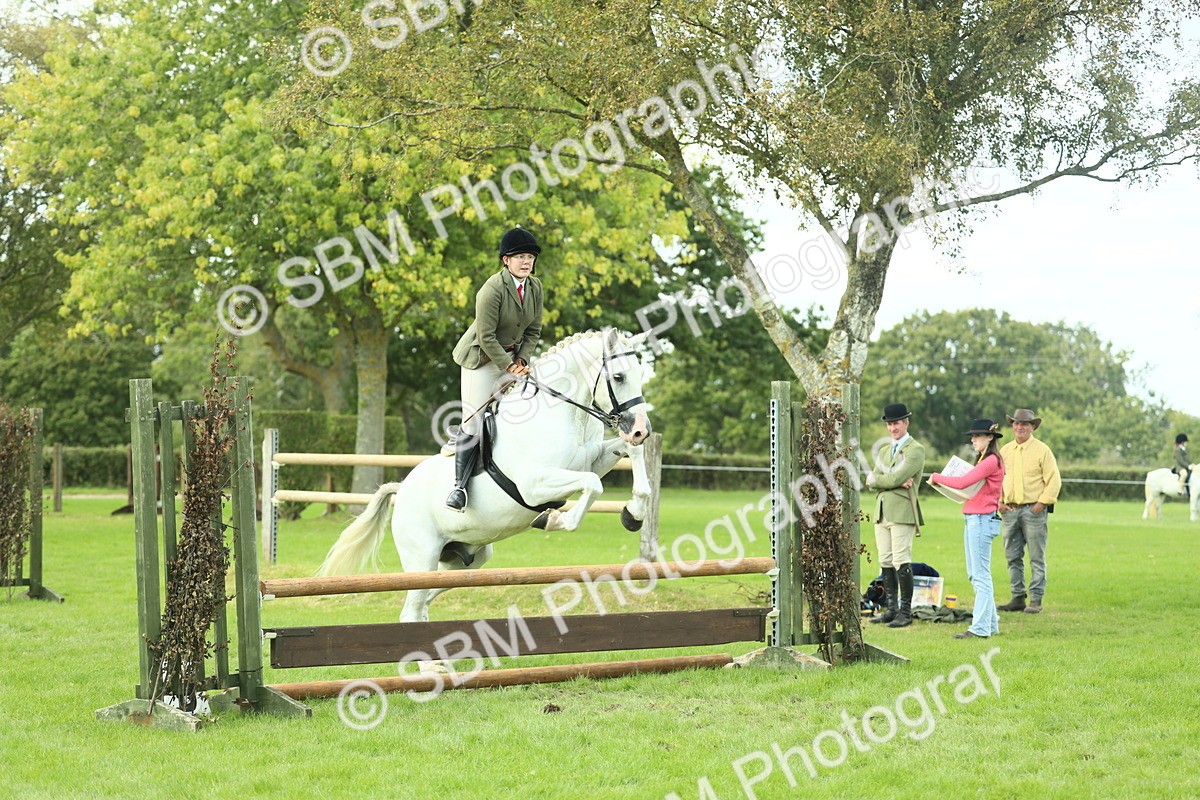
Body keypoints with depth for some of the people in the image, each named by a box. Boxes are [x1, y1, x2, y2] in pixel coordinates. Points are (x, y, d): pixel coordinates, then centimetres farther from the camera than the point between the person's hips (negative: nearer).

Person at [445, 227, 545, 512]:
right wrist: (508, 366, -22)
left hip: (513, 356, 7)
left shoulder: (535, 287, -3)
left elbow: (533, 330, 4)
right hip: (482, 358, -7)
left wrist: (522, 359, -9)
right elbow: (486, 336, -23)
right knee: (473, 422, -10)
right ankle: (459, 485, -4)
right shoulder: (492, 289, -24)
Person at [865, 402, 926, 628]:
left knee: (901, 563, -8)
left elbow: (895, 478, -15)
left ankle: (905, 612, -3)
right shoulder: (884, 451, 21)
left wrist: (876, 479, 1)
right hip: (882, 512, 7)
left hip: (902, 512, -7)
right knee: (886, 563, 7)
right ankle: (892, 609, 13)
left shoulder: (916, 450, -3)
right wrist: (897, 481, -8)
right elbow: (873, 480, 7)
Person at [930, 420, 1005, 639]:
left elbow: (962, 483, -21)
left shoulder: (991, 461, -14)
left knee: (981, 576, -8)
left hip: (982, 520, -10)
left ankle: (980, 628, -7)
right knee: (975, 575, 14)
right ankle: (991, 622, 20)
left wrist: (936, 477, -8)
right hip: (972, 520, 10)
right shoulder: (983, 460, 19)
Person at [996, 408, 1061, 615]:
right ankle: (1018, 598, 14)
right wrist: (999, 501, 5)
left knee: (1036, 558, -3)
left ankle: (1036, 600, 0)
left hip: (1033, 510, -5)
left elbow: (1054, 480, -4)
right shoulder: (1005, 450, 13)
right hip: (1010, 510, 5)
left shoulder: (1042, 450, -2)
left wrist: (1042, 503, -10)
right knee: (1012, 557, 7)